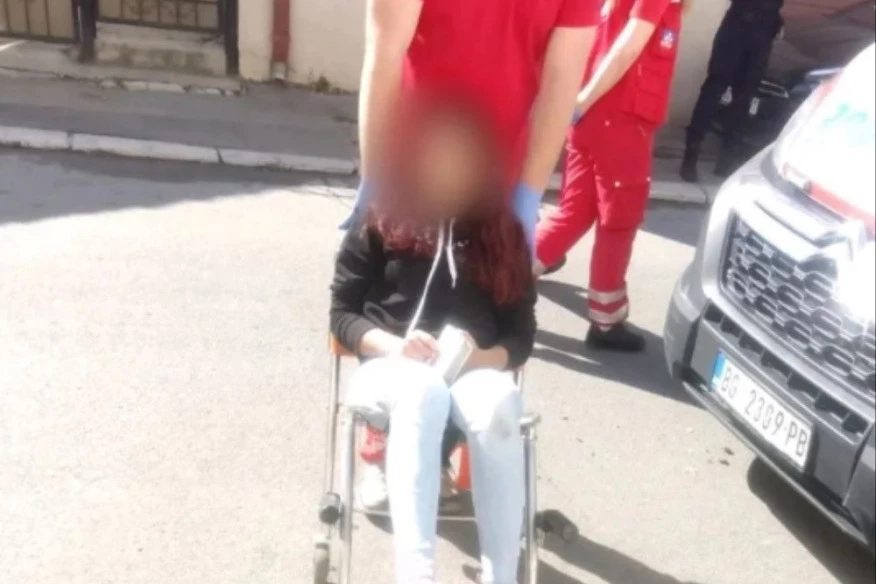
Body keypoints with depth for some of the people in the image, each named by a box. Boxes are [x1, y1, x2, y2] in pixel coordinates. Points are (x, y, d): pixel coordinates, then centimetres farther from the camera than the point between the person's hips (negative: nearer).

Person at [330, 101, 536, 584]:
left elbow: (522, 335, 10)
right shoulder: (379, 224, 8)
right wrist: (392, 345, -14)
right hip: (390, 369, -1)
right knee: (424, 391, -39)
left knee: (498, 406, -36)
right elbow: (342, 314, 6)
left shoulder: (502, 234, 12)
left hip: (476, 372, 2)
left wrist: (484, 357, -12)